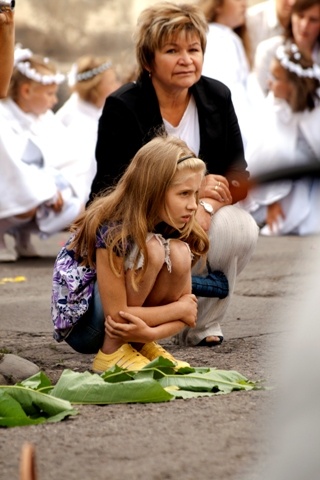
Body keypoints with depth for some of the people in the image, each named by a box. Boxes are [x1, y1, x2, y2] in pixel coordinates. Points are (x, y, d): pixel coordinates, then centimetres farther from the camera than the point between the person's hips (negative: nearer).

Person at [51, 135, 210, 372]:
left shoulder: (174, 228, -8)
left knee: (179, 252, -19)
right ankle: (112, 352, -17)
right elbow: (117, 315, -27)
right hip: (78, 323, -6)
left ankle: (142, 345, -4)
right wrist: (180, 309, -19)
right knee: (150, 248, -28)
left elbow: (188, 307, -9)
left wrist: (151, 332, -28)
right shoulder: (112, 229, -27)